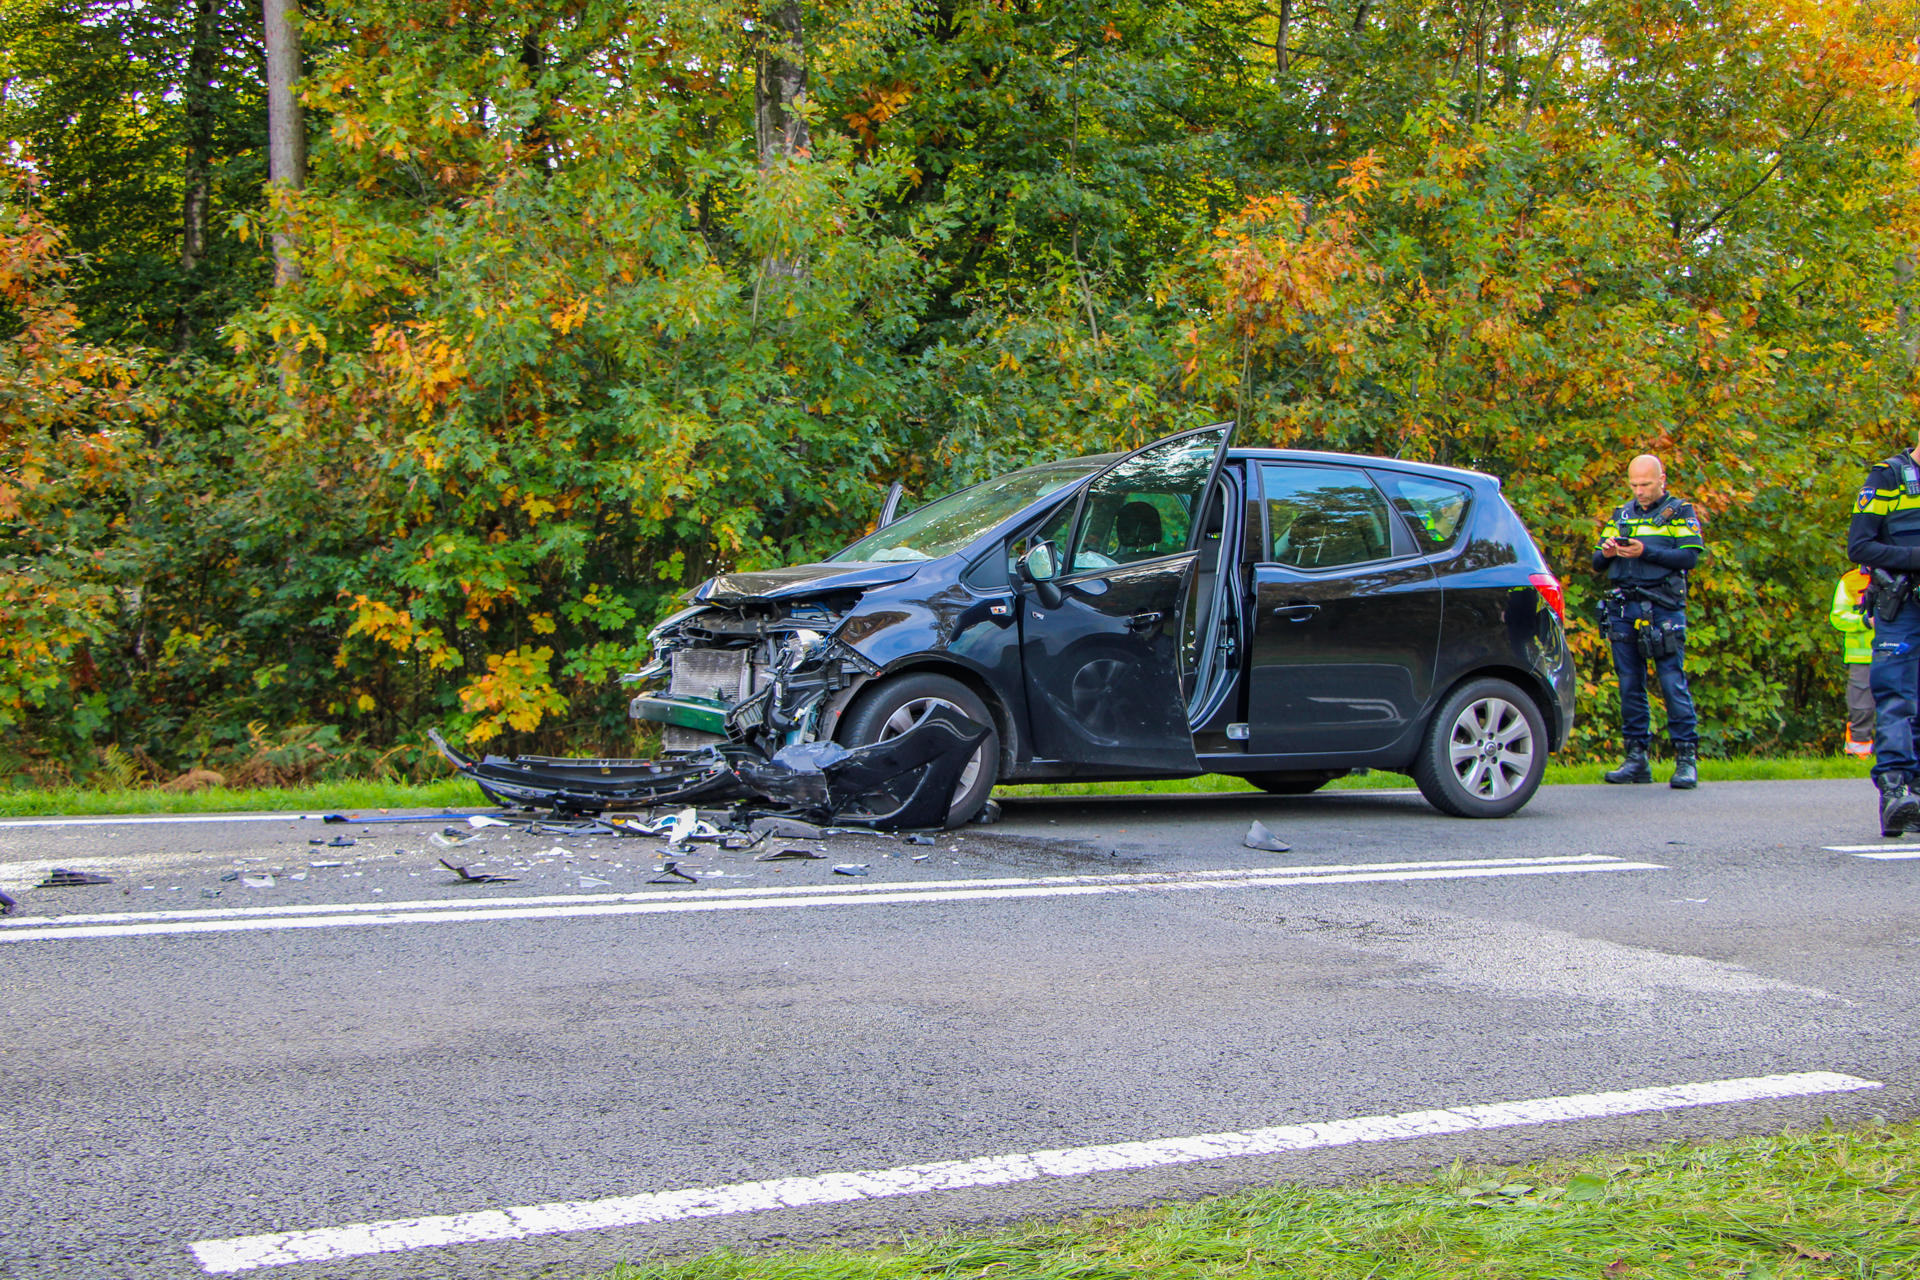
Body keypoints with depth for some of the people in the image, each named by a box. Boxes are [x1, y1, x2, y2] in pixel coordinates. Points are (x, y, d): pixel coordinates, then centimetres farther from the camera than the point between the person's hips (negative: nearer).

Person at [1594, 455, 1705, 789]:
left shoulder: (1680, 512, 7)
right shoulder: (1622, 514, 20)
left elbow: (1691, 556, -8)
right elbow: (1597, 564, 18)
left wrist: (1646, 552, -17)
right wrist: (1606, 553, -6)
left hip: (1663, 607, -4)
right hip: (1623, 608, 5)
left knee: (1673, 682, -10)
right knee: (1630, 684, 4)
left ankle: (1687, 759, -8)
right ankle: (1636, 758, 9)